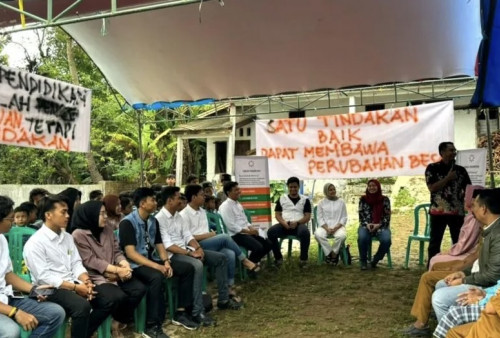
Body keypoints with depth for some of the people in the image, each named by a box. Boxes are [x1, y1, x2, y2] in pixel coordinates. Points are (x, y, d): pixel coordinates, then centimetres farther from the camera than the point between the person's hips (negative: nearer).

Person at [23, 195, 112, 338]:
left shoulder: (67, 237, 12)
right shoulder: (35, 243, -12)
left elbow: (76, 263, 10)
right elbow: (43, 277, -17)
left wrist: (86, 281, -12)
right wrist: (75, 287, -20)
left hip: (72, 283, 8)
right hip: (51, 289, -7)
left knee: (107, 301, -8)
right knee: (82, 306, -32)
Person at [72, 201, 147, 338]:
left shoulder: (108, 229, 9)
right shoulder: (79, 235, -11)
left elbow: (117, 252, 8)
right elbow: (91, 261, -16)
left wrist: (125, 265, -14)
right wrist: (117, 270, -21)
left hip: (114, 274, 7)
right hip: (95, 277, -6)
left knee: (140, 289, -15)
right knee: (118, 297, -31)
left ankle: (117, 322, 2)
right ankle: (110, 322, 4)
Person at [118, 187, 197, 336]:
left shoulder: (153, 221, 8)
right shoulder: (127, 222, -16)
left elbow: (159, 245, 11)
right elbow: (130, 253, -22)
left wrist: (166, 262, -10)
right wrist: (157, 266, -27)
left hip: (151, 260, 8)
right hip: (135, 264, -8)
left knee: (187, 268, -3)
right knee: (157, 276, -38)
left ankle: (180, 313, 4)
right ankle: (152, 325, -25)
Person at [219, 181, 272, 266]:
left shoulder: (238, 204, 16)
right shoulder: (225, 206, -12)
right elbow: (231, 226, -19)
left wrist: (251, 228, -2)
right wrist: (248, 231, -17)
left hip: (246, 232, 9)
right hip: (236, 235, -9)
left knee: (268, 244, 0)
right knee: (258, 247, -25)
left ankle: (254, 262, 18)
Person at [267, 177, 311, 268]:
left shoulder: (305, 199, 12)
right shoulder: (282, 199, 16)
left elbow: (307, 216, 4)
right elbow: (277, 214, 10)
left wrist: (297, 222, -15)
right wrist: (284, 223, -11)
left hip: (299, 224, -1)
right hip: (284, 225, 2)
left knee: (305, 232, -37)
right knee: (271, 231, -29)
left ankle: (303, 259, -18)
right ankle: (278, 258, -11)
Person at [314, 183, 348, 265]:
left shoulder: (341, 202, 11)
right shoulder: (321, 202, 11)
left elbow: (344, 218, 5)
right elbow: (319, 218, 4)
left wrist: (336, 228, -12)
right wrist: (327, 228, -13)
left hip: (338, 226, 0)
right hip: (324, 226, 0)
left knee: (342, 235, -35)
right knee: (318, 234, -34)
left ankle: (333, 254, -13)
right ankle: (330, 253, -18)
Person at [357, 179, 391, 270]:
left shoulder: (385, 199, 3)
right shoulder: (363, 199, 5)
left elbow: (387, 216, 0)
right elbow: (361, 215, 4)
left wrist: (378, 225, -15)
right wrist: (367, 224, -14)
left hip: (381, 226, 0)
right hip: (366, 225, 0)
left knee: (386, 240, -32)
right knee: (362, 237, -34)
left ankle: (375, 260, -6)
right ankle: (363, 261, -11)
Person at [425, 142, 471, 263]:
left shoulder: (461, 170, 10)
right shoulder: (432, 168, -1)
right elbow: (432, 188, -10)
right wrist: (448, 178, -12)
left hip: (457, 212, 3)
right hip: (438, 211, -3)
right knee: (435, 243, 3)